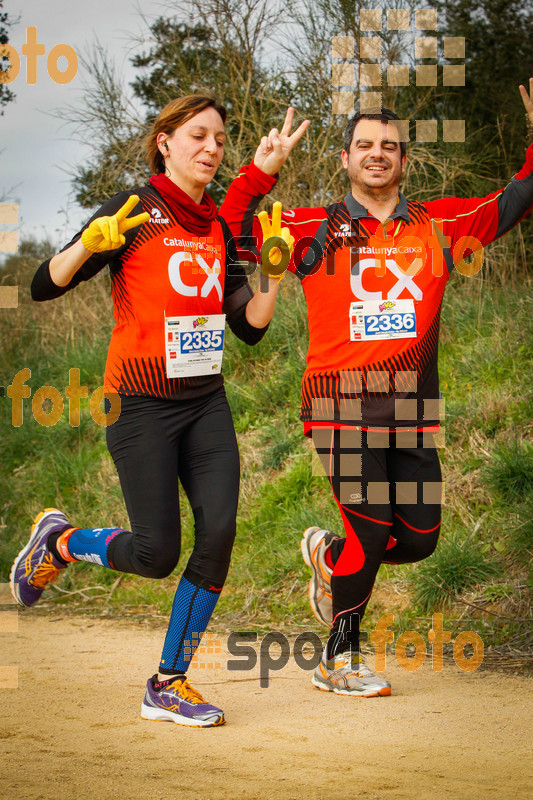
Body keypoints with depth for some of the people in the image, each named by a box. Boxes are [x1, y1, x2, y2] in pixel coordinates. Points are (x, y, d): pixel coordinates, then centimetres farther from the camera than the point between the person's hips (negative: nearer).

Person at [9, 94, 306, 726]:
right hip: (142, 405, -6)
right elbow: (44, 286, -13)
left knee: (218, 534, -9)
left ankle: (168, 686, 4)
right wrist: (92, 241, -29)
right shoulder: (135, 213, -7)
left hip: (206, 401, 6)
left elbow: (250, 327, 11)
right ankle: (57, 541, 23)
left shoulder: (216, 229, 10)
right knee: (156, 554, -8)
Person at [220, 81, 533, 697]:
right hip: (343, 403, -4)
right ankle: (338, 661, 10)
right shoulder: (316, 230, 6)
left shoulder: (440, 225, 12)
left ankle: (330, 555, 34)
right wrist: (259, 173, -6)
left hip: (412, 409, 4)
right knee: (370, 534, -9)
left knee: (418, 540, 3)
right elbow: (234, 232, 5)